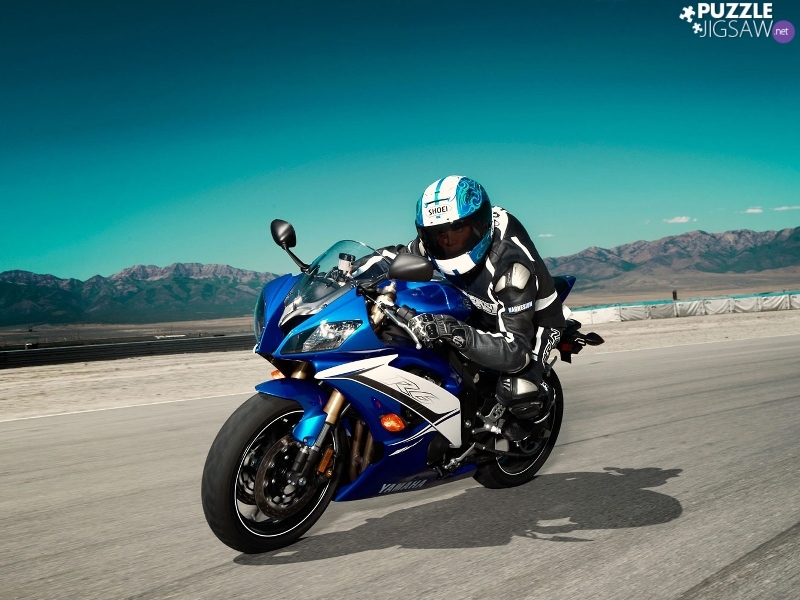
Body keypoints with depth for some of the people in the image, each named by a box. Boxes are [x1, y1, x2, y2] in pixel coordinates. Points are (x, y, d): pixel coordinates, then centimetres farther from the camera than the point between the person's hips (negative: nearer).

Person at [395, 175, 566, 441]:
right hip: (485, 308, 7)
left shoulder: (511, 263, -40)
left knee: (516, 392, -30)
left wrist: (454, 332, -57)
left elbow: (515, 351, -44)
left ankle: (534, 406, 8)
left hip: (534, 318, -7)